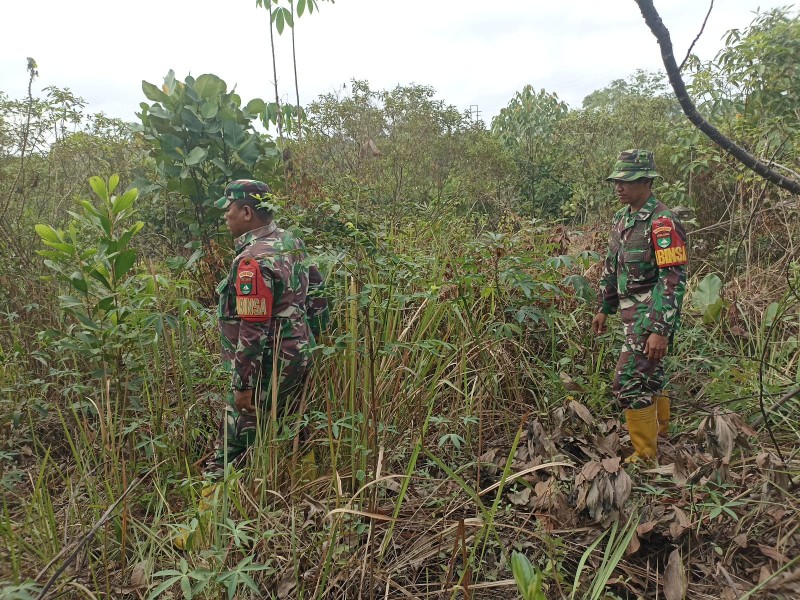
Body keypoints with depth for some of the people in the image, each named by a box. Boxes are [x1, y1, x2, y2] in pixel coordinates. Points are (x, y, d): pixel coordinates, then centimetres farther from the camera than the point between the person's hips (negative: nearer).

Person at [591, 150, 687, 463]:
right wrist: (603, 308, 19)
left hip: (651, 317, -9)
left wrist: (661, 331, -26)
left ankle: (644, 455, 6)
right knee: (649, 375, 22)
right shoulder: (622, 218, 9)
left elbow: (674, 281, -22)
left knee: (629, 383, -9)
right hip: (631, 314, 9)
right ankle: (659, 429, 42)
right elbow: (611, 267, 17)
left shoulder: (663, 223, -18)